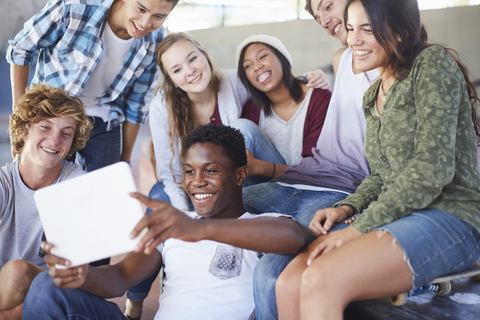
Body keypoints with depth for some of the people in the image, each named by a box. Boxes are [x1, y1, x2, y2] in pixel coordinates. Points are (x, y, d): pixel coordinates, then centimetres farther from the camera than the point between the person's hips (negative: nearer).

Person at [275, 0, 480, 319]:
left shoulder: (433, 64, -7)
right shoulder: (373, 96, 19)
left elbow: (432, 169, -16)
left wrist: (358, 229, -16)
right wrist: (346, 208, 2)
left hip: (450, 220, -7)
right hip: (398, 219, 7)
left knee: (320, 282, -30)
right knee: (288, 285, -17)